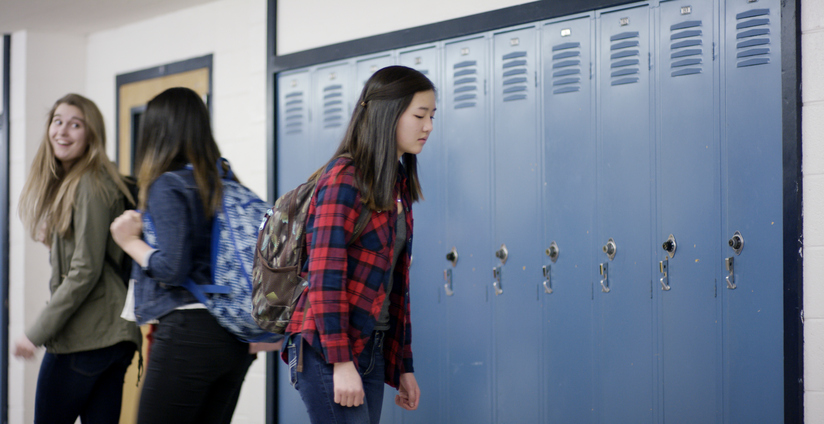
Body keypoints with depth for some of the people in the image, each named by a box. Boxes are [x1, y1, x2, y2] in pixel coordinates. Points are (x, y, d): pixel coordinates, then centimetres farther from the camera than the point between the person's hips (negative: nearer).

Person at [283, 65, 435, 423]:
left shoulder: (399, 186, 15)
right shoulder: (344, 178, -11)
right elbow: (324, 275, -17)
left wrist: (403, 367, 16)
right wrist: (341, 362, -20)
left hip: (371, 349, 8)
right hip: (328, 350, -8)